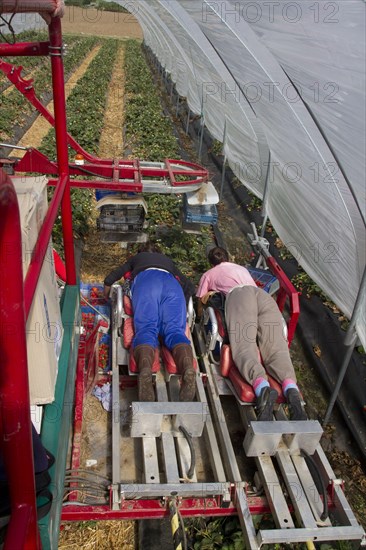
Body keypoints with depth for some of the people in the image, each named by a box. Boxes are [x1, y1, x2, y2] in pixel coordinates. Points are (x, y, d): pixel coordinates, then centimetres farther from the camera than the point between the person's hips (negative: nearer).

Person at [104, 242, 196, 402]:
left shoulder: (136, 258, 41)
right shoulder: (168, 261, 45)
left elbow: (109, 280, 38)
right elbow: (190, 287, 36)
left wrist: (107, 298, 55)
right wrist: (180, 303, 49)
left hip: (145, 281, -1)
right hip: (172, 284, 1)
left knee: (146, 328, -20)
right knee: (175, 329, -16)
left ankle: (145, 369, -53)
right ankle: (187, 368, -49)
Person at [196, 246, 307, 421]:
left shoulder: (208, 274, 32)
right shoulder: (242, 268, 44)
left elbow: (201, 306, 34)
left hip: (238, 295, -4)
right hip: (265, 295, 4)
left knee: (243, 347, -21)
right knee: (276, 347, -14)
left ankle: (262, 386, -51)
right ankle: (291, 390, -43)